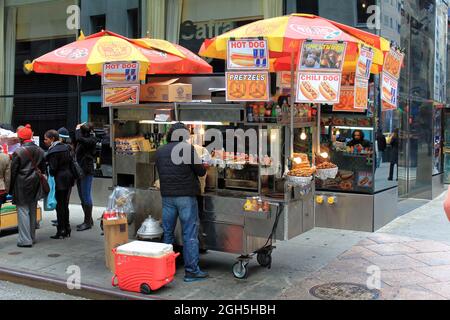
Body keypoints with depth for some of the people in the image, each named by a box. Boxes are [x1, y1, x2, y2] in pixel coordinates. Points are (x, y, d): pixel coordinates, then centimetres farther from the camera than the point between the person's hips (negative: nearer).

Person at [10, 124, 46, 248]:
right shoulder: (40, 151, 5)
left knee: (23, 211, -2)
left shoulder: (18, 152, -14)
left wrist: (11, 188, -1)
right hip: (35, 186, 6)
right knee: (32, 211, 15)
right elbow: (43, 169, 11)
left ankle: (25, 240, -2)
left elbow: (13, 171, -9)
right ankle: (32, 237, 23)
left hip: (22, 186, -6)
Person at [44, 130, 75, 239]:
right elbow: (71, 162, 11)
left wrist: (50, 173, 2)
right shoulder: (66, 147, 9)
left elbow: (53, 169, -17)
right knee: (65, 205, 15)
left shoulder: (53, 152, -16)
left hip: (60, 180, -8)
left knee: (60, 206, 0)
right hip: (69, 178, 8)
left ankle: (61, 231, 5)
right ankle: (67, 230, 21)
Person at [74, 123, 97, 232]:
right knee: (82, 196, 14)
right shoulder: (83, 140, 12)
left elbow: (79, 138, -25)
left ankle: (88, 222, 2)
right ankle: (89, 220, 24)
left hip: (87, 171, -9)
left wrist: (78, 129, -10)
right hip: (80, 170, 9)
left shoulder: (91, 140, -11)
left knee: (86, 196, -5)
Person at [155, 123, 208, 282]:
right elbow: (201, 172, -7)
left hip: (167, 196, 5)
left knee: (168, 232, 14)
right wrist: (203, 168, 14)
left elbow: (160, 172, 15)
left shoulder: (160, 151, 8)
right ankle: (191, 271, 1)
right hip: (186, 196, -5)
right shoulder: (188, 148, -9)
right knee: (190, 234, 0)